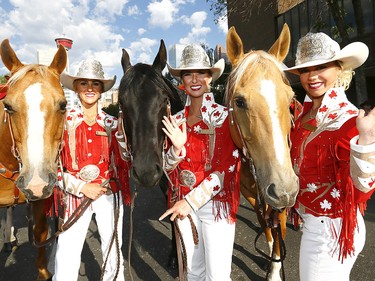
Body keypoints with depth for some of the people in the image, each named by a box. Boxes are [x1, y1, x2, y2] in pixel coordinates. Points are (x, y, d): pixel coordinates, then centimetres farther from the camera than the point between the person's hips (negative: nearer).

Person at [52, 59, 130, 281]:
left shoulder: (112, 123, 2)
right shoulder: (65, 122, -2)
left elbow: (122, 162, 7)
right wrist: (82, 187, -11)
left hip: (109, 195, 1)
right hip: (76, 196, -1)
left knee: (113, 254, 14)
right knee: (66, 261, 2)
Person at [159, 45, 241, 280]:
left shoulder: (224, 117, -10)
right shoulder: (177, 119, 4)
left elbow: (225, 168, -15)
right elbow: (168, 166, 3)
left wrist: (192, 201, -20)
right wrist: (177, 148, -17)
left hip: (216, 203, -4)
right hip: (183, 204, 5)